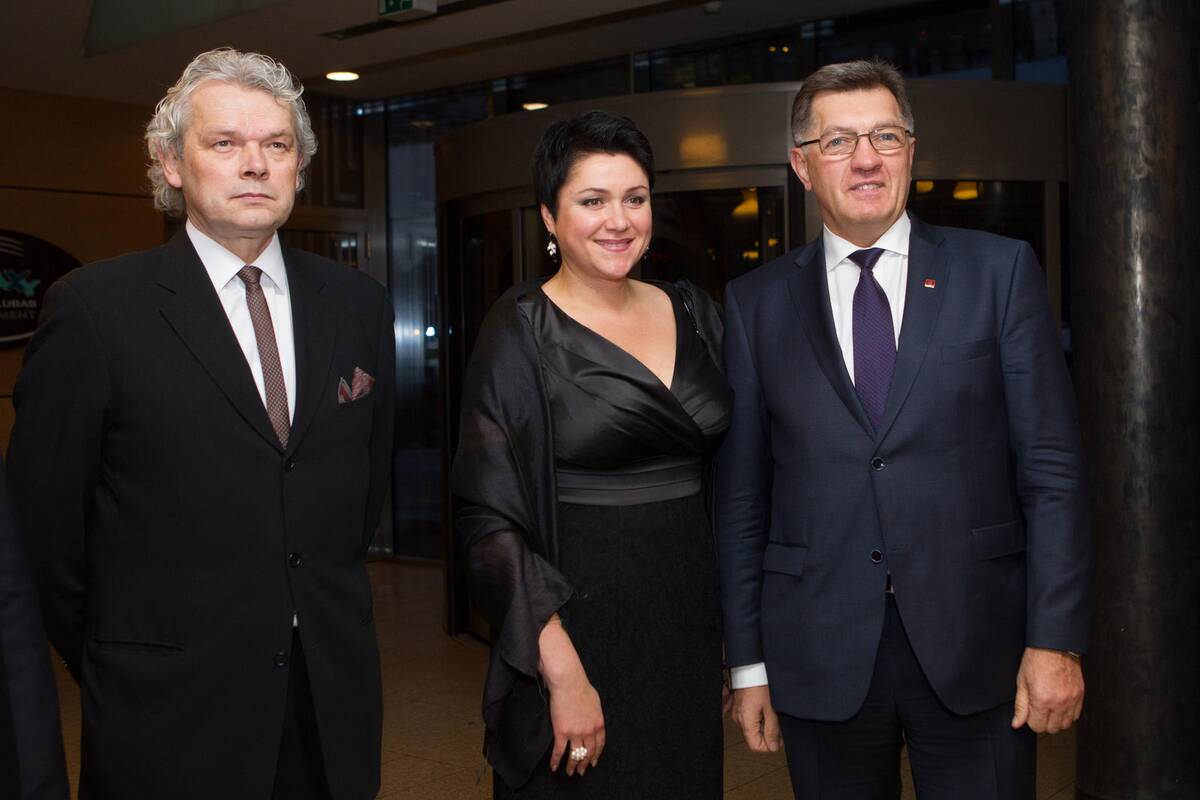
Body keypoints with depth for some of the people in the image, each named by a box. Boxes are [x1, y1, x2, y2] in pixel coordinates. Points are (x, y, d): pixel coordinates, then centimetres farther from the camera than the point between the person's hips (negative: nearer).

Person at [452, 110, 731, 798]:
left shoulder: (693, 314, 6)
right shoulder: (521, 335, -10)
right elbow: (490, 517, -14)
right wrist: (563, 671, -19)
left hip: (691, 620, 5)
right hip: (583, 624, -5)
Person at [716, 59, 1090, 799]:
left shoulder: (1000, 271, 1)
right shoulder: (756, 303, 4)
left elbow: (1052, 467, -1)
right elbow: (741, 494, 4)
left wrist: (1056, 639, -6)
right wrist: (748, 663, 3)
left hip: (976, 646, 0)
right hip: (821, 657, 1)